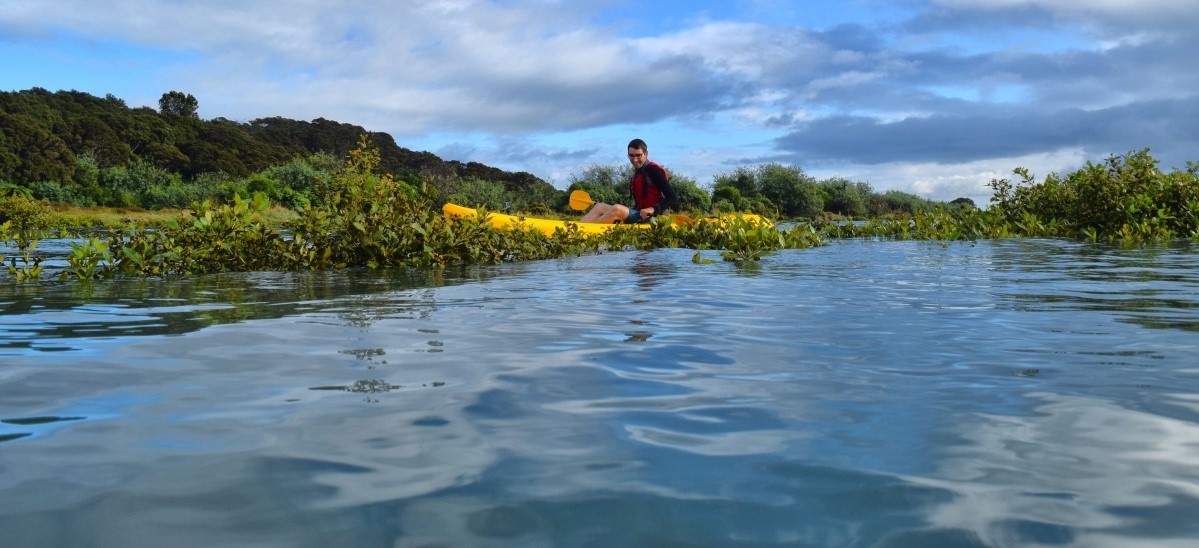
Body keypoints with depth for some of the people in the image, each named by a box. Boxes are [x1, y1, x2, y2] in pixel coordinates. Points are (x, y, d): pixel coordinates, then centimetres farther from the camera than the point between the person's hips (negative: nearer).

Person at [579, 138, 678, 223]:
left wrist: (653, 209, -26)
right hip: (638, 214, 9)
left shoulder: (653, 170, -8)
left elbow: (673, 199, -14)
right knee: (600, 207, -1)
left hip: (650, 218, -9)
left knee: (617, 209, -30)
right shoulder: (636, 174, 17)